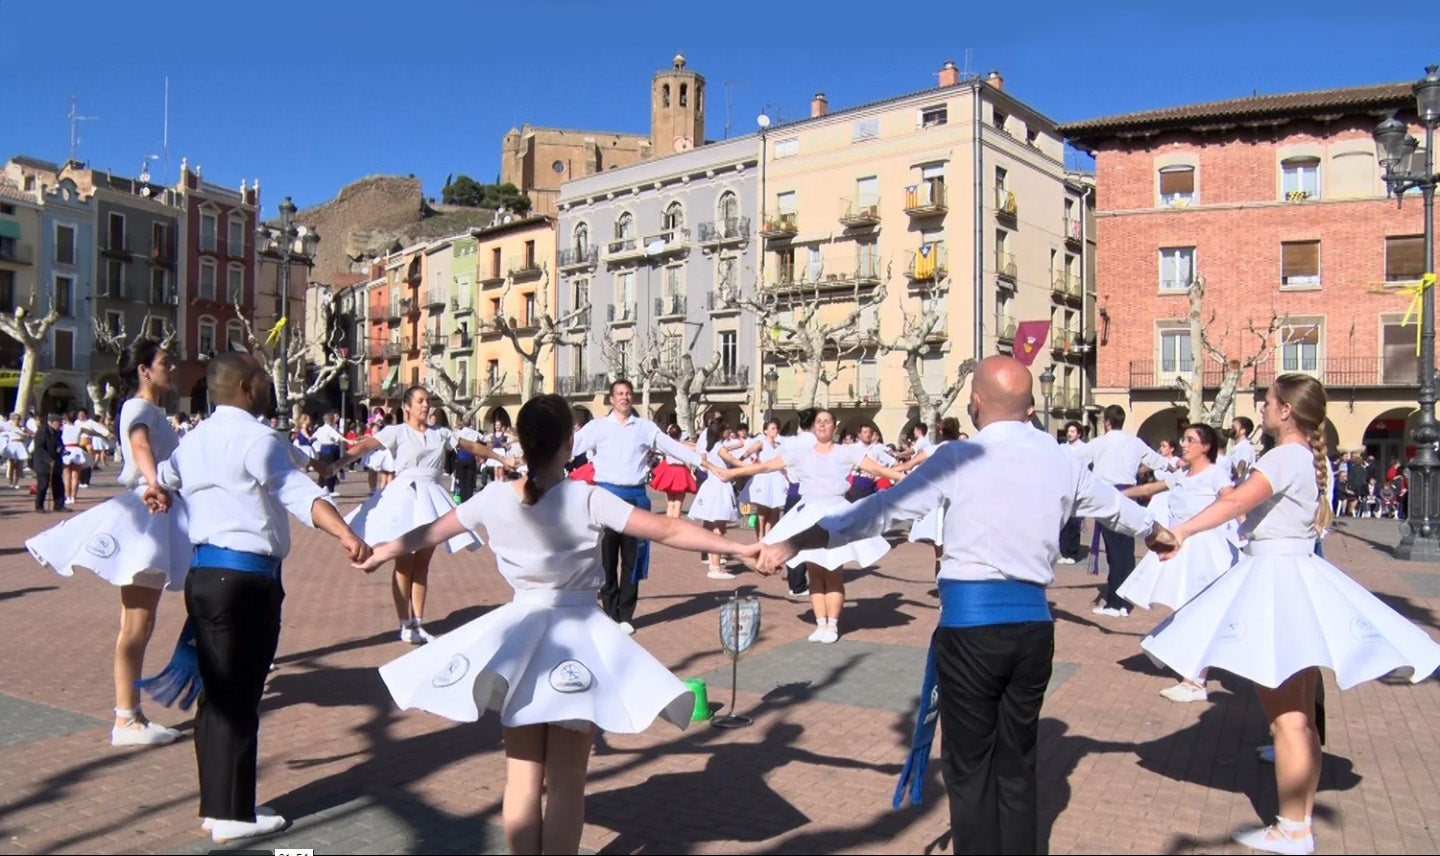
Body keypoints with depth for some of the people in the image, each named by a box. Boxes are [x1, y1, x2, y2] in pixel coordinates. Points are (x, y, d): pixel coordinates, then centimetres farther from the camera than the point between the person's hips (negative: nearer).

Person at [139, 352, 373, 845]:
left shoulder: (194, 439, 16)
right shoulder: (256, 439, -13)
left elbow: (165, 476, 37)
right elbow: (299, 492, -30)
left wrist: (160, 491, 58)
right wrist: (344, 532, -42)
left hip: (204, 572, 9)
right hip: (246, 578, -9)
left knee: (216, 694, 15)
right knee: (239, 698, 0)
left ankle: (215, 804, 25)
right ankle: (233, 815, 10)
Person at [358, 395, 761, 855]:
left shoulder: (494, 498, -4)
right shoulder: (587, 499, -15)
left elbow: (428, 533, 13)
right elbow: (669, 530, -15)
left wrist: (378, 552, 31)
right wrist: (739, 548, -7)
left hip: (518, 637, 4)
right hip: (576, 637, -3)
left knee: (522, 779, 13)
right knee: (566, 782, 6)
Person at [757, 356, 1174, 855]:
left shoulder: (961, 458, -8)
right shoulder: (1062, 461, 8)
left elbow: (885, 509, -9)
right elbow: (1114, 506, 25)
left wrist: (795, 543, -4)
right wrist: (1160, 533, 47)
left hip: (970, 623, -5)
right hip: (1033, 622, 5)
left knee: (970, 767, 8)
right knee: (1017, 764, 17)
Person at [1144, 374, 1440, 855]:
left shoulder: (1286, 457, -15)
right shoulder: (1311, 459, 16)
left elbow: (1239, 501, -29)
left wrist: (1183, 530, -34)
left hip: (1277, 578, -10)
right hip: (1298, 576, 10)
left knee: (1286, 719, -4)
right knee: (1300, 718, 14)